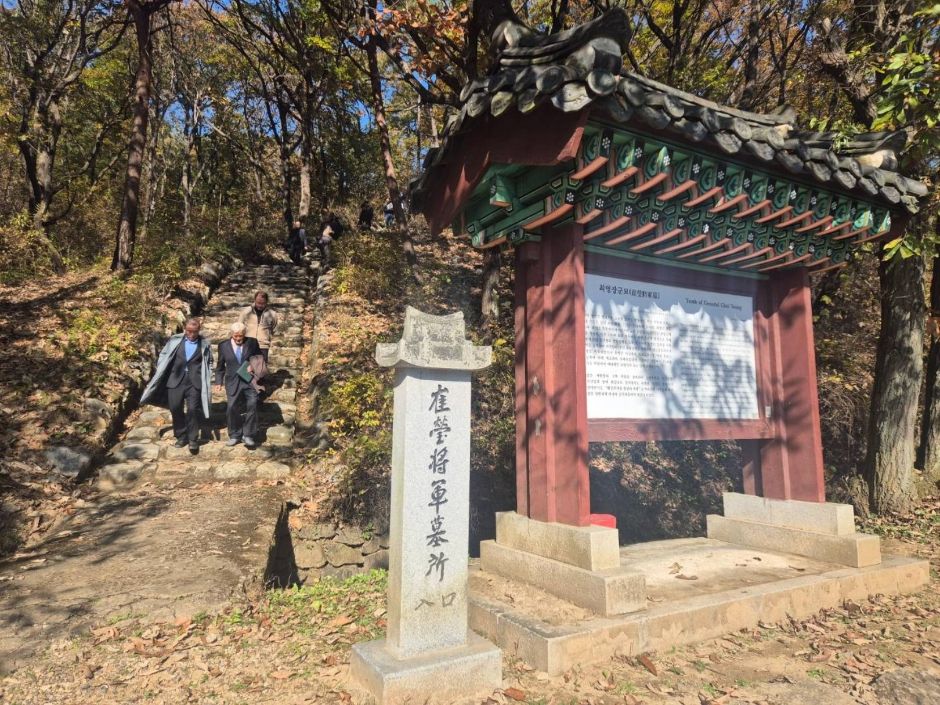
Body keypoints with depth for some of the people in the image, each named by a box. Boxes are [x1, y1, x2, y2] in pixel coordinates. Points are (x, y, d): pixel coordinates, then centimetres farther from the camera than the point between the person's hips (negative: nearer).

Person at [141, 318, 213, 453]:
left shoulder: (205, 344, 1)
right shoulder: (175, 340, 3)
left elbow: (209, 363, 8)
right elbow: (163, 355, 10)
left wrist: (207, 383, 2)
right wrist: (159, 375, 6)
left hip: (194, 383, -2)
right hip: (175, 381, 2)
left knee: (192, 410, -7)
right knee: (176, 409, 7)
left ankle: (193, 440, 5)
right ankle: (181, 436, 24)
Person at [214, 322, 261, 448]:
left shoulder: (252, 342, 3)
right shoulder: (223, 346, 5)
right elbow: (220, 366, 11)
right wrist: (219, 382, 3)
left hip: (250, 380, -1)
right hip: (233, 382, 1)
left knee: (252, 405, -11)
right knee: (232, 408, -2)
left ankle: (248, 435, 0)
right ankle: (235, 435, 14)